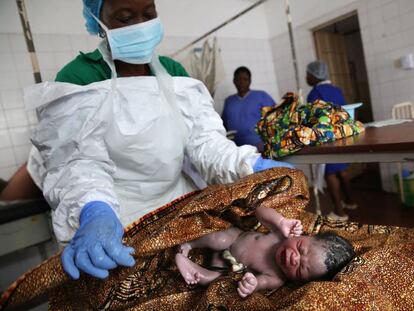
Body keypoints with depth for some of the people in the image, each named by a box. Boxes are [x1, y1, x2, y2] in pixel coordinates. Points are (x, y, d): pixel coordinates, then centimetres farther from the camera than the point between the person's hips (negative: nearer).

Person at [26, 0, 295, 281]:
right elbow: (77, 161, -19)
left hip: (179, 203, 5)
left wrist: (247, 164, -22)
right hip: (115, 218, -4)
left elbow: (203, 137, -5)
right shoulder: (78, 78, -9)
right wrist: (93, 211, -40)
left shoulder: (173, 72, 5)